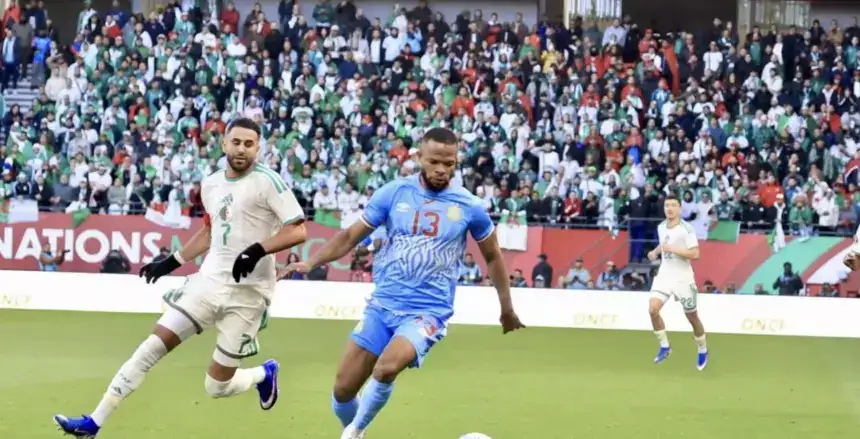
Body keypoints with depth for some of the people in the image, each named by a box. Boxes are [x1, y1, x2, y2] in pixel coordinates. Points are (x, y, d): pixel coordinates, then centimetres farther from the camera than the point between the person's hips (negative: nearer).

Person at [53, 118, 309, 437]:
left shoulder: (267, 181, -11)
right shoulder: (211, 184, 9)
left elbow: (298, 231, -16)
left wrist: (258, 250, -28)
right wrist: (172, 262, 22)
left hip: (247, 292, -5)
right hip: (209, 280, 5)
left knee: (217, 386, -2)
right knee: (152, 348, -5)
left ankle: (264, 374, 33)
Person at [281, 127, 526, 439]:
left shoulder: (469, 207, -3)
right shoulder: (394, 192, -2)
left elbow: (492, 256, 13)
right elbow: (352, 236, 4)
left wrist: (506, 309, 19)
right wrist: (311, 262, -11)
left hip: (428, 312, -2)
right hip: (383, 305, 3)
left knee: (386, 368, -30)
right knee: (343, 389, 1)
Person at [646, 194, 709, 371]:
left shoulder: (687, 229, -15)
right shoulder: (661, 227, 4)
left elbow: (695, 254, -21)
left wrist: (672, 249, -25)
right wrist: (655, 252, 7)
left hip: (683, 278, -5)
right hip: (664, 275, 5)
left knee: (692, 317, 6)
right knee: (653, 309, -14)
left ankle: (703, 351, 28)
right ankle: (664, 346, 3)